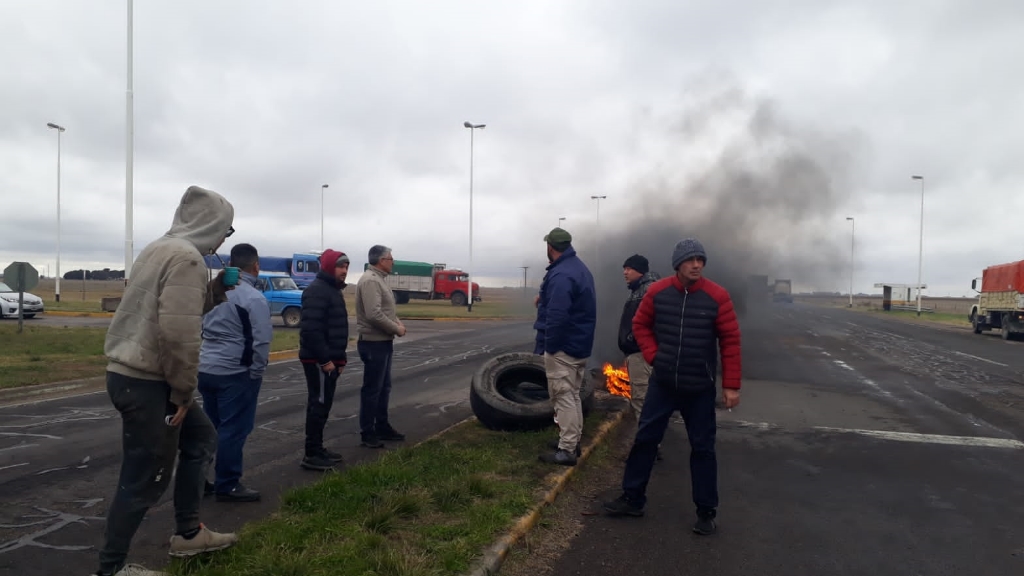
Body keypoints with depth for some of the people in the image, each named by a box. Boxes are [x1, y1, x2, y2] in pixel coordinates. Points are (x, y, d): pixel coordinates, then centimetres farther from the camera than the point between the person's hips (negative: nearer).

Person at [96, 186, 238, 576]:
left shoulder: (160, 248, 13)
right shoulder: (187, 257, -19)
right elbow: (178, 333, -26)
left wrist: (216, 291, 10)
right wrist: (183, 391, -16)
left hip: (133, 372, 11)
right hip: (145, 381, -11)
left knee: (200, 438, 22)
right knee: (145, 480, 3)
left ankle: (188, 534, 31)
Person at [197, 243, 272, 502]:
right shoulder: (254, 298, -15)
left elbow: (203, 328, 15)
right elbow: (261, 341, -17)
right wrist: (257, 372, -6)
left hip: (206, 368, 8)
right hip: (235, 373, -8)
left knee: (208, 426, 17)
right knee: (233, 429, 0)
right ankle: (227, 485, 7)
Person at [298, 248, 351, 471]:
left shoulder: (334, 290, 16)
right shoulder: (317, 290, -16)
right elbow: (311, 329, -25)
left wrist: (340, 357, 17)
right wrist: (325, 359, -24)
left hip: (330, 359, 10)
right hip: (319, 361, -10)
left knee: (323, 404, 15)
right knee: (319, 404, -5)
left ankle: (318, 449, 24)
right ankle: (311, 455, 1)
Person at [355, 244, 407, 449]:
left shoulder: (379, 279, 15)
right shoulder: (370, 280, -19)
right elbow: (374, 315, -28)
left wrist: (397, 321, 4)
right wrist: (396, 329, -17)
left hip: (383, 342, 11)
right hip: (374, 343, -11)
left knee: (383, 387, 17)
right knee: (372, 389, -2)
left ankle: (382, 427, 27)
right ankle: (367, 433, 7)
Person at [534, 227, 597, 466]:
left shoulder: (561, 275, -23)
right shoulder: (579, 267, 12)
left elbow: (557, 316, -29)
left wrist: (548, 346, -20)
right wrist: (544, 301, 16)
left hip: (563, 347, -10)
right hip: (580, 344, 10)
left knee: (563, 397, -4)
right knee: (572, 395, 18)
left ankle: (566, 450, 2)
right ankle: (572, 441, 28)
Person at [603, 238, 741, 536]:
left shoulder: (717, 296, -10)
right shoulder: (657, 292, -4)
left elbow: (730, 341, -7)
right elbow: (640, 325, 10)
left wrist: (731, 385, -7)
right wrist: (653, 355, -4)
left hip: (700, 388, -2)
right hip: (662, 383, 2)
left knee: (702, 448, 6)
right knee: (645, 439, 7)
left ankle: (706, 512, 19)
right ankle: (632, 499, 21)